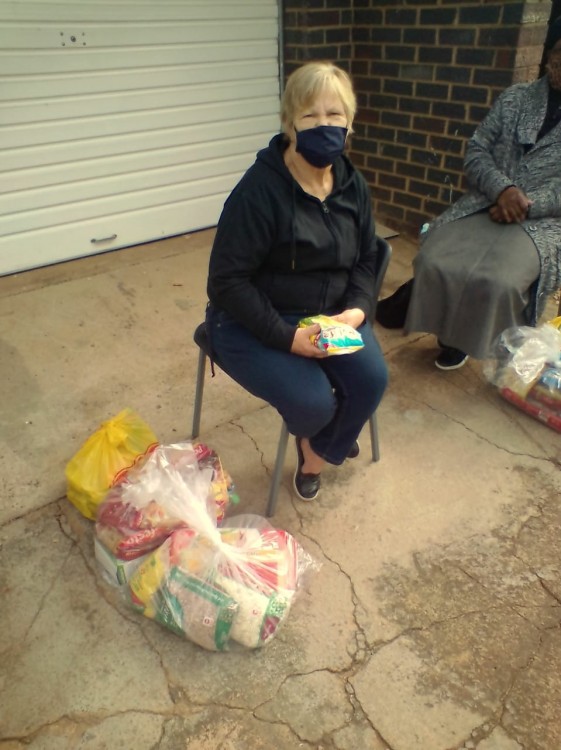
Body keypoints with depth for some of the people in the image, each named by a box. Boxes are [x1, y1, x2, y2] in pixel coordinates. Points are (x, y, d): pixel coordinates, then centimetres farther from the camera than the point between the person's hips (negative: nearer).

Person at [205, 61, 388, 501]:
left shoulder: (354, 186, 0)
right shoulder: (260, 189, -20)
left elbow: (366, 259, 10)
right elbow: (228, 281, -20)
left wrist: (358, 308, -11)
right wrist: (287, 336, -25)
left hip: (330, 313, 6)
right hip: (254, 321, -5)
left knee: (372, 379, -17)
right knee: (314, 401, -24)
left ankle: (320, 450, 15)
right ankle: (314, 434, 19)